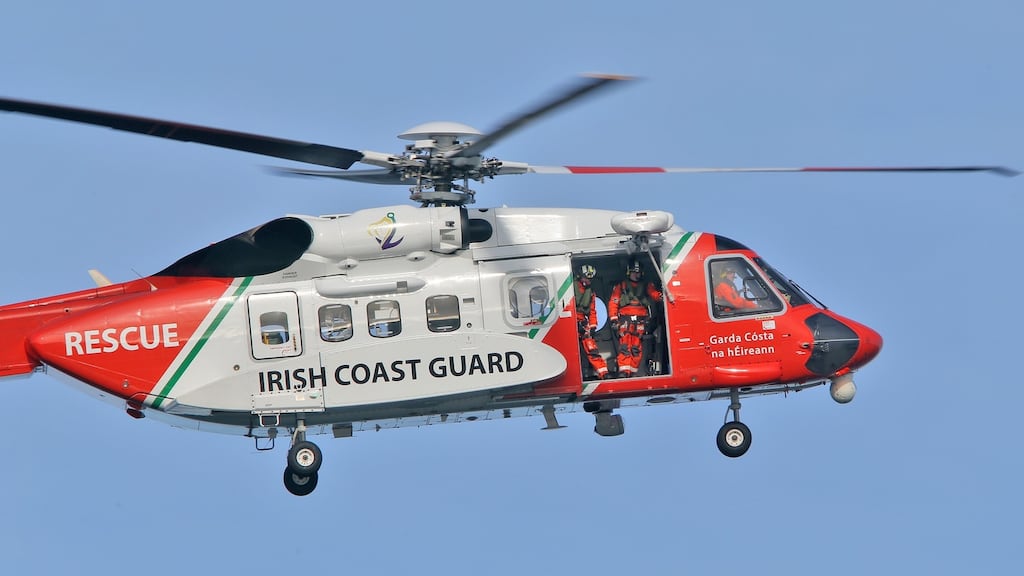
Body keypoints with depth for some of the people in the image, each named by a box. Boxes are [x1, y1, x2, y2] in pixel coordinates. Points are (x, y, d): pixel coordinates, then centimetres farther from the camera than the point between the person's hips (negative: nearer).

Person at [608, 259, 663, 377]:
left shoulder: (646, 286, 18)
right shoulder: (621, 286, 15)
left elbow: (654, 294, -1)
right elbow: (613, 303, 8)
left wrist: (661, 296, -26)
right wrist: (614, 319, -5)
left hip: (640, 320, 2)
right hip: (625, 319, -2)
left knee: (637, 348, -1)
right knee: (624, 346, -14)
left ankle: (633, 372, 3)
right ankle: (623, 372, -21)